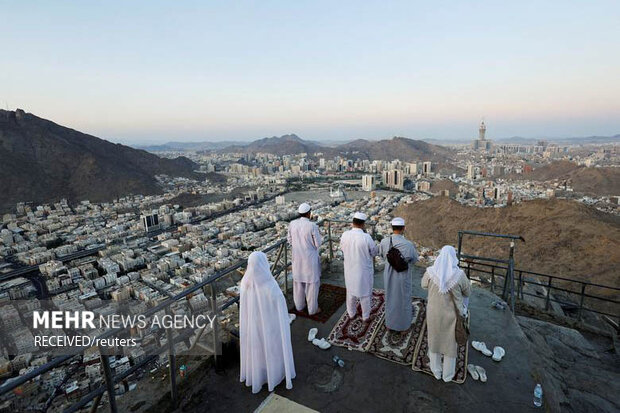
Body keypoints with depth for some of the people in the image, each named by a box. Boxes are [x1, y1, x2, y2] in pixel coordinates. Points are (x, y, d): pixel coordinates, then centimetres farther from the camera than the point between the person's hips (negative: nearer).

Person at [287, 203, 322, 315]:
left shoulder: (292, 224, -8)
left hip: (297, 258, 5)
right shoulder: (312, 226, -21)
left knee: (298, 281, 21)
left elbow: (290, 241, 3)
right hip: (310, 259, -5)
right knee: (312, 282, 11)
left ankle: (299, 305, 36)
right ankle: (312, 308, 23)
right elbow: (318, 243, -14)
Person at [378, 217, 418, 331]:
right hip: (403, 277, -3)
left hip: (389, 276, 3)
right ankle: (403, 325, 38)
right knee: (403, 299, 19)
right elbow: (414, 259, -6)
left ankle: (390, 323, 41)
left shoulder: (384, 242, -17)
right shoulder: (408, 244, -26)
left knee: (390, 298, 23)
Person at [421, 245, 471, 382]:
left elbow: (424, 284, 3)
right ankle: (448, 375, 40)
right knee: (450, 343, 21)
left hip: (434, 314, 1)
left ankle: (436, 371, 42)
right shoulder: (459, 275, -22)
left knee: (434, 341, 23)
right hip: (451, 315, -1)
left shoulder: (430, 272, -18)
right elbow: (467, 292, -4)